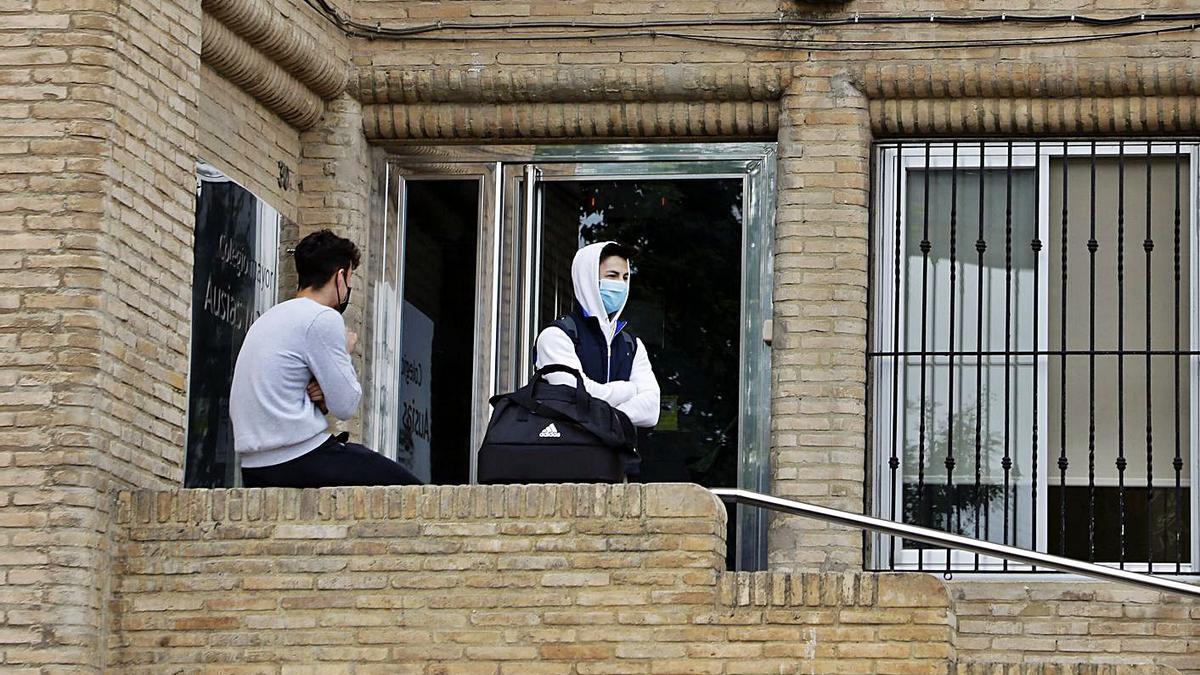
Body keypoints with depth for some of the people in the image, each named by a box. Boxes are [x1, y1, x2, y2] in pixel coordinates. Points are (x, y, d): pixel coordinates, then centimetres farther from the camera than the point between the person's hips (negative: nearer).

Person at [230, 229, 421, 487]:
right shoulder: (323, 318, -7)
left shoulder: (269, 318, 21)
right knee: (408, 486, 0)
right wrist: (345, 352, 9)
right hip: (298, 461, -9)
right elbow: (346, 405, -7)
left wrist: (320, 398, 2)